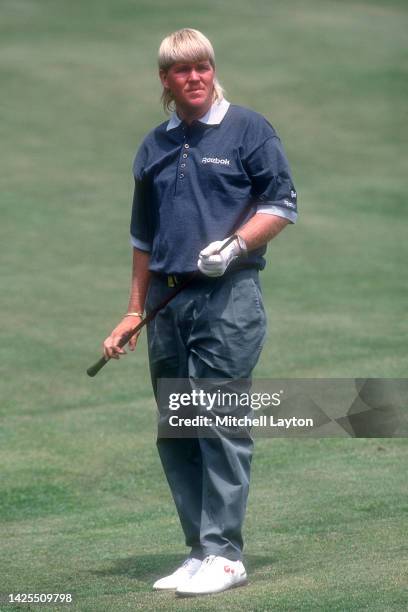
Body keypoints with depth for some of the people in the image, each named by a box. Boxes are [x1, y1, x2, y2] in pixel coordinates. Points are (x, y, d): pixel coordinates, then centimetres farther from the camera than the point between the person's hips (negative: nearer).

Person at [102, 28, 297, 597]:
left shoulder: (247, 129, 1)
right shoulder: (154, 148, 16)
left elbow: (282, 204, -1)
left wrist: (235, 244, -16)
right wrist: (134, 313, 20)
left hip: (227, 298, -6)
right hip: (167, 303, 6)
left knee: (221, 426, -8)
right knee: (175, 433, 6)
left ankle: (224, 553, -4)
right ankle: (199, 550, 13)